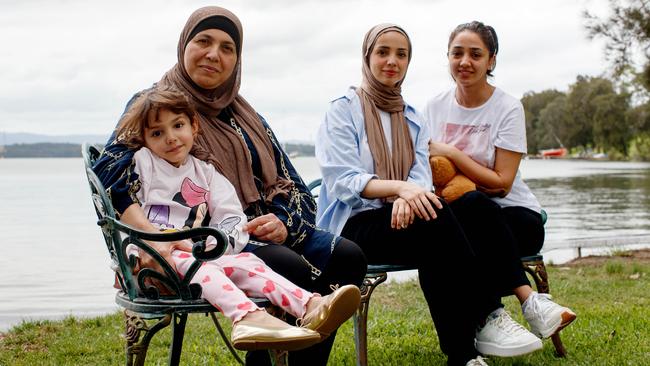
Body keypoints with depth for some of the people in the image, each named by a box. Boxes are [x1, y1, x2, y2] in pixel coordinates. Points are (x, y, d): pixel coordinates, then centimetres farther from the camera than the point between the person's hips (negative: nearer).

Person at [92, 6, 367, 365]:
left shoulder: (244, 115, 21)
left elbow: (291, 184, 16)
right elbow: (109, 171, -14)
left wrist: (284, 221, -9)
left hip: (268, 231, 6)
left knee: (347, 256, -19)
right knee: (295, 270, -31)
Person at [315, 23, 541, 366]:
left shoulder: (412, 118, 18)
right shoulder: (342, 110, 1)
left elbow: (421, 175, 2)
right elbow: (343, 180, -13)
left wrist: (407, 198, -24)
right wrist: (400, 187, -30)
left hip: (402, 216, 5)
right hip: (354, 223, -4)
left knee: (435, 250, -32)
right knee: (436, 220, -32)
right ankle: (487, 316, -25)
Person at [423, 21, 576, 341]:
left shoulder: (507, 108, -5)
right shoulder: (434, 108, 7)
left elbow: (502, 184, -12)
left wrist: (450, 152, -15)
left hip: (515, 215, -3)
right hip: (463, 217, 3)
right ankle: (528, 299, -34)